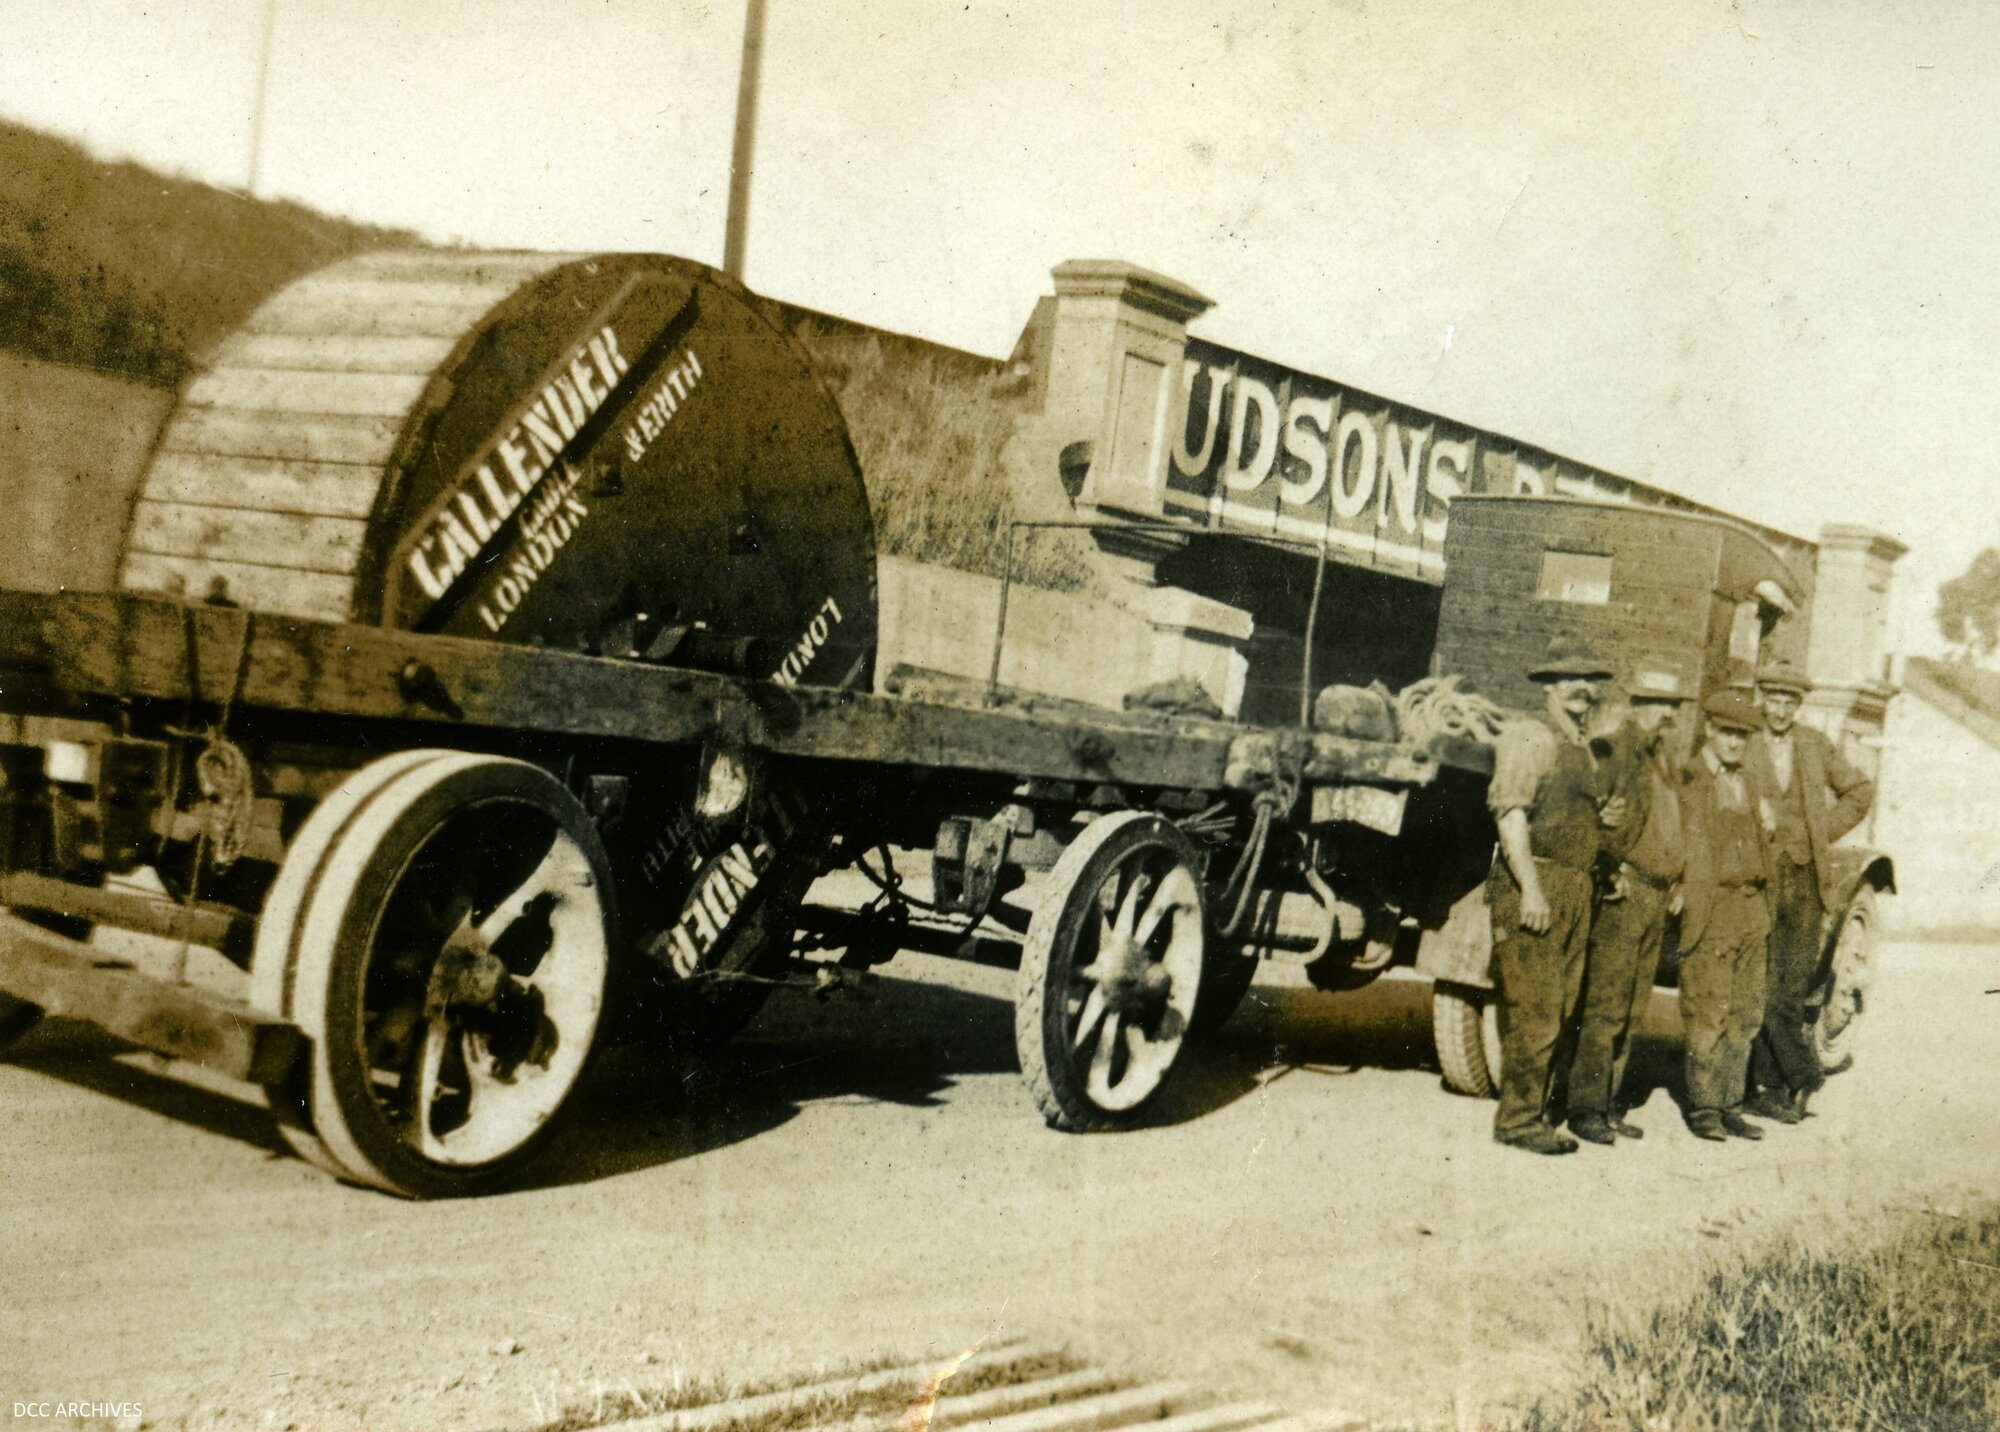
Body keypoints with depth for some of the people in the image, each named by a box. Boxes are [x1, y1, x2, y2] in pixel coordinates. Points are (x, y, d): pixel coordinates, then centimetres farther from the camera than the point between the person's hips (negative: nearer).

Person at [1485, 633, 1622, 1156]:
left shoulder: (1584, 752, 20)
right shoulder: (1527, 738, -6)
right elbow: (1510, 814, -14)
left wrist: (1602, 816, 6)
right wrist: (1531, 888, -21)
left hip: (1576, 891, 8)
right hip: (1535, 885, -8)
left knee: (1558, 1010, 10)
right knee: (1532, 1008, -8)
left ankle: (1534, 1110, 19)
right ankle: (1518, 1119, -2)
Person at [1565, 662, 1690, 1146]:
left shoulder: (1667, 760, 17)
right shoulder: (1617, 751, -10)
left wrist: (1675, 881, 18)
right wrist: (1614, 870, -18)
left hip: (1658, 898, 8)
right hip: (1622, 894, -8)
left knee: (1631, 1011, 11)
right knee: (1603, 1007, -6)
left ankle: (1608, 1102, 18)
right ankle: (1585, 1109, -1)